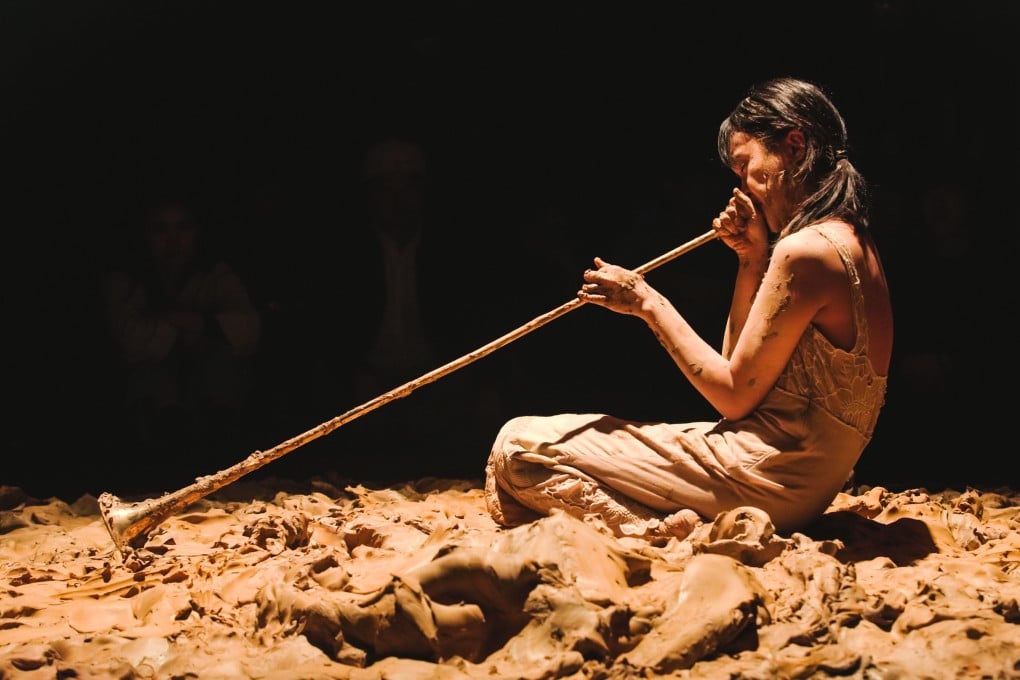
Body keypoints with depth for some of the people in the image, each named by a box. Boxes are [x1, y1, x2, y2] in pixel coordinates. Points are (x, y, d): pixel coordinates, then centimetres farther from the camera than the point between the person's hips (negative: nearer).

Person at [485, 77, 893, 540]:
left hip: (764, 481, -10)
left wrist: (649, 304, -8)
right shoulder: (854, 245, 13)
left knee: (518, 447, -9)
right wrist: (752, 260, 5)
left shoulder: (805, 251, -18)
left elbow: (735, 395, -15)